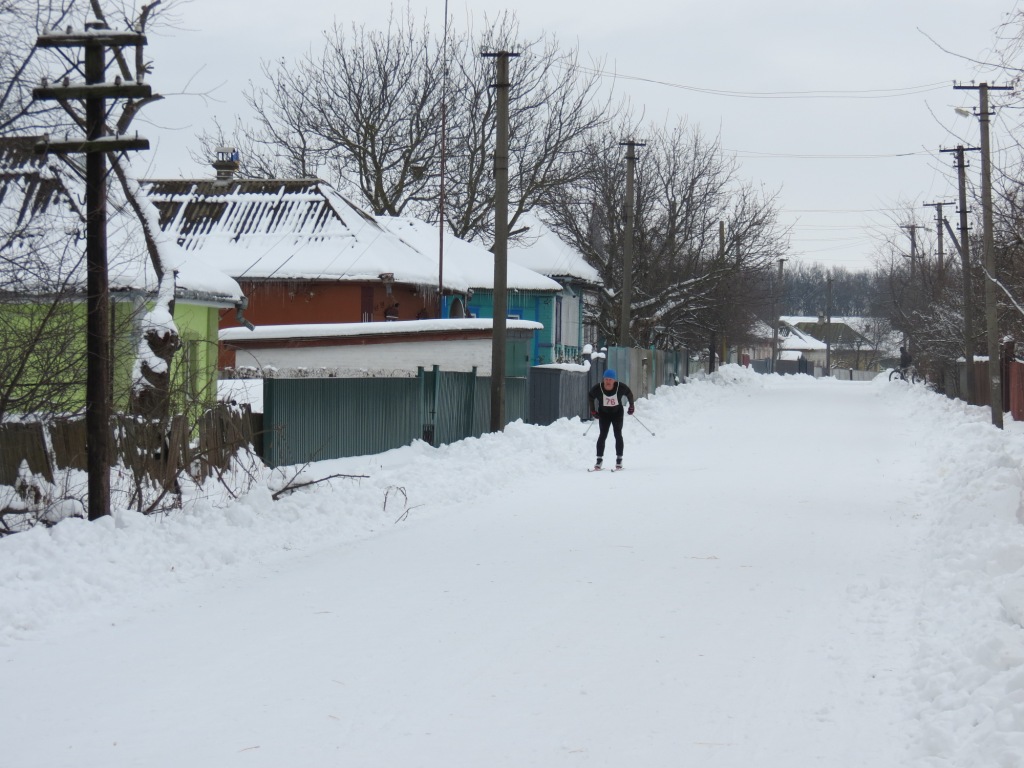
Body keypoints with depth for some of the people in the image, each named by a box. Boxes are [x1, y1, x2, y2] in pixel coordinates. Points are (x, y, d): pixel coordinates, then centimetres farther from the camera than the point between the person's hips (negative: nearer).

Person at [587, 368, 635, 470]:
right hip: (603, 413, 0)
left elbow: (629, 394, -2)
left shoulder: (621, 387, -25)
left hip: (617, 413, 0)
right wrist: (593, 410, 3)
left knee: (618, 435, -5)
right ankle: (599, 460, -2)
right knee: (602, 435, -5)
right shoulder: (597, 388, -25)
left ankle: (619, 460, 1)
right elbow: (590, 397, -3)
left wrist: (631, 406, 7)